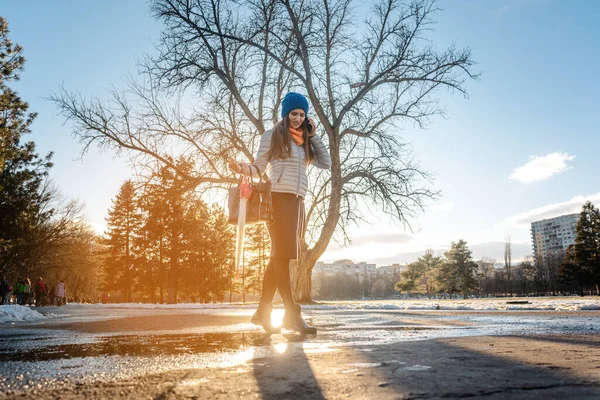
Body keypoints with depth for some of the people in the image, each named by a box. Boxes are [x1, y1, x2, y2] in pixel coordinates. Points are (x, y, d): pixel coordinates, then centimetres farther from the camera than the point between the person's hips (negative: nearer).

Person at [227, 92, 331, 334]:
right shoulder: (272, 136, 4)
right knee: (282, 255, -8)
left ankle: (263, 312, 14)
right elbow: (258, 168, 0)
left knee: (280, 256, 7)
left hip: (298, 202, 7)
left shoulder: (305, 142, 19)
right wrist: (241, 168, -21)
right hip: (279, 199, -7)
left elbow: (326, 163, 12)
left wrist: (313, 135, 12)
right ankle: (293, 315, -7)